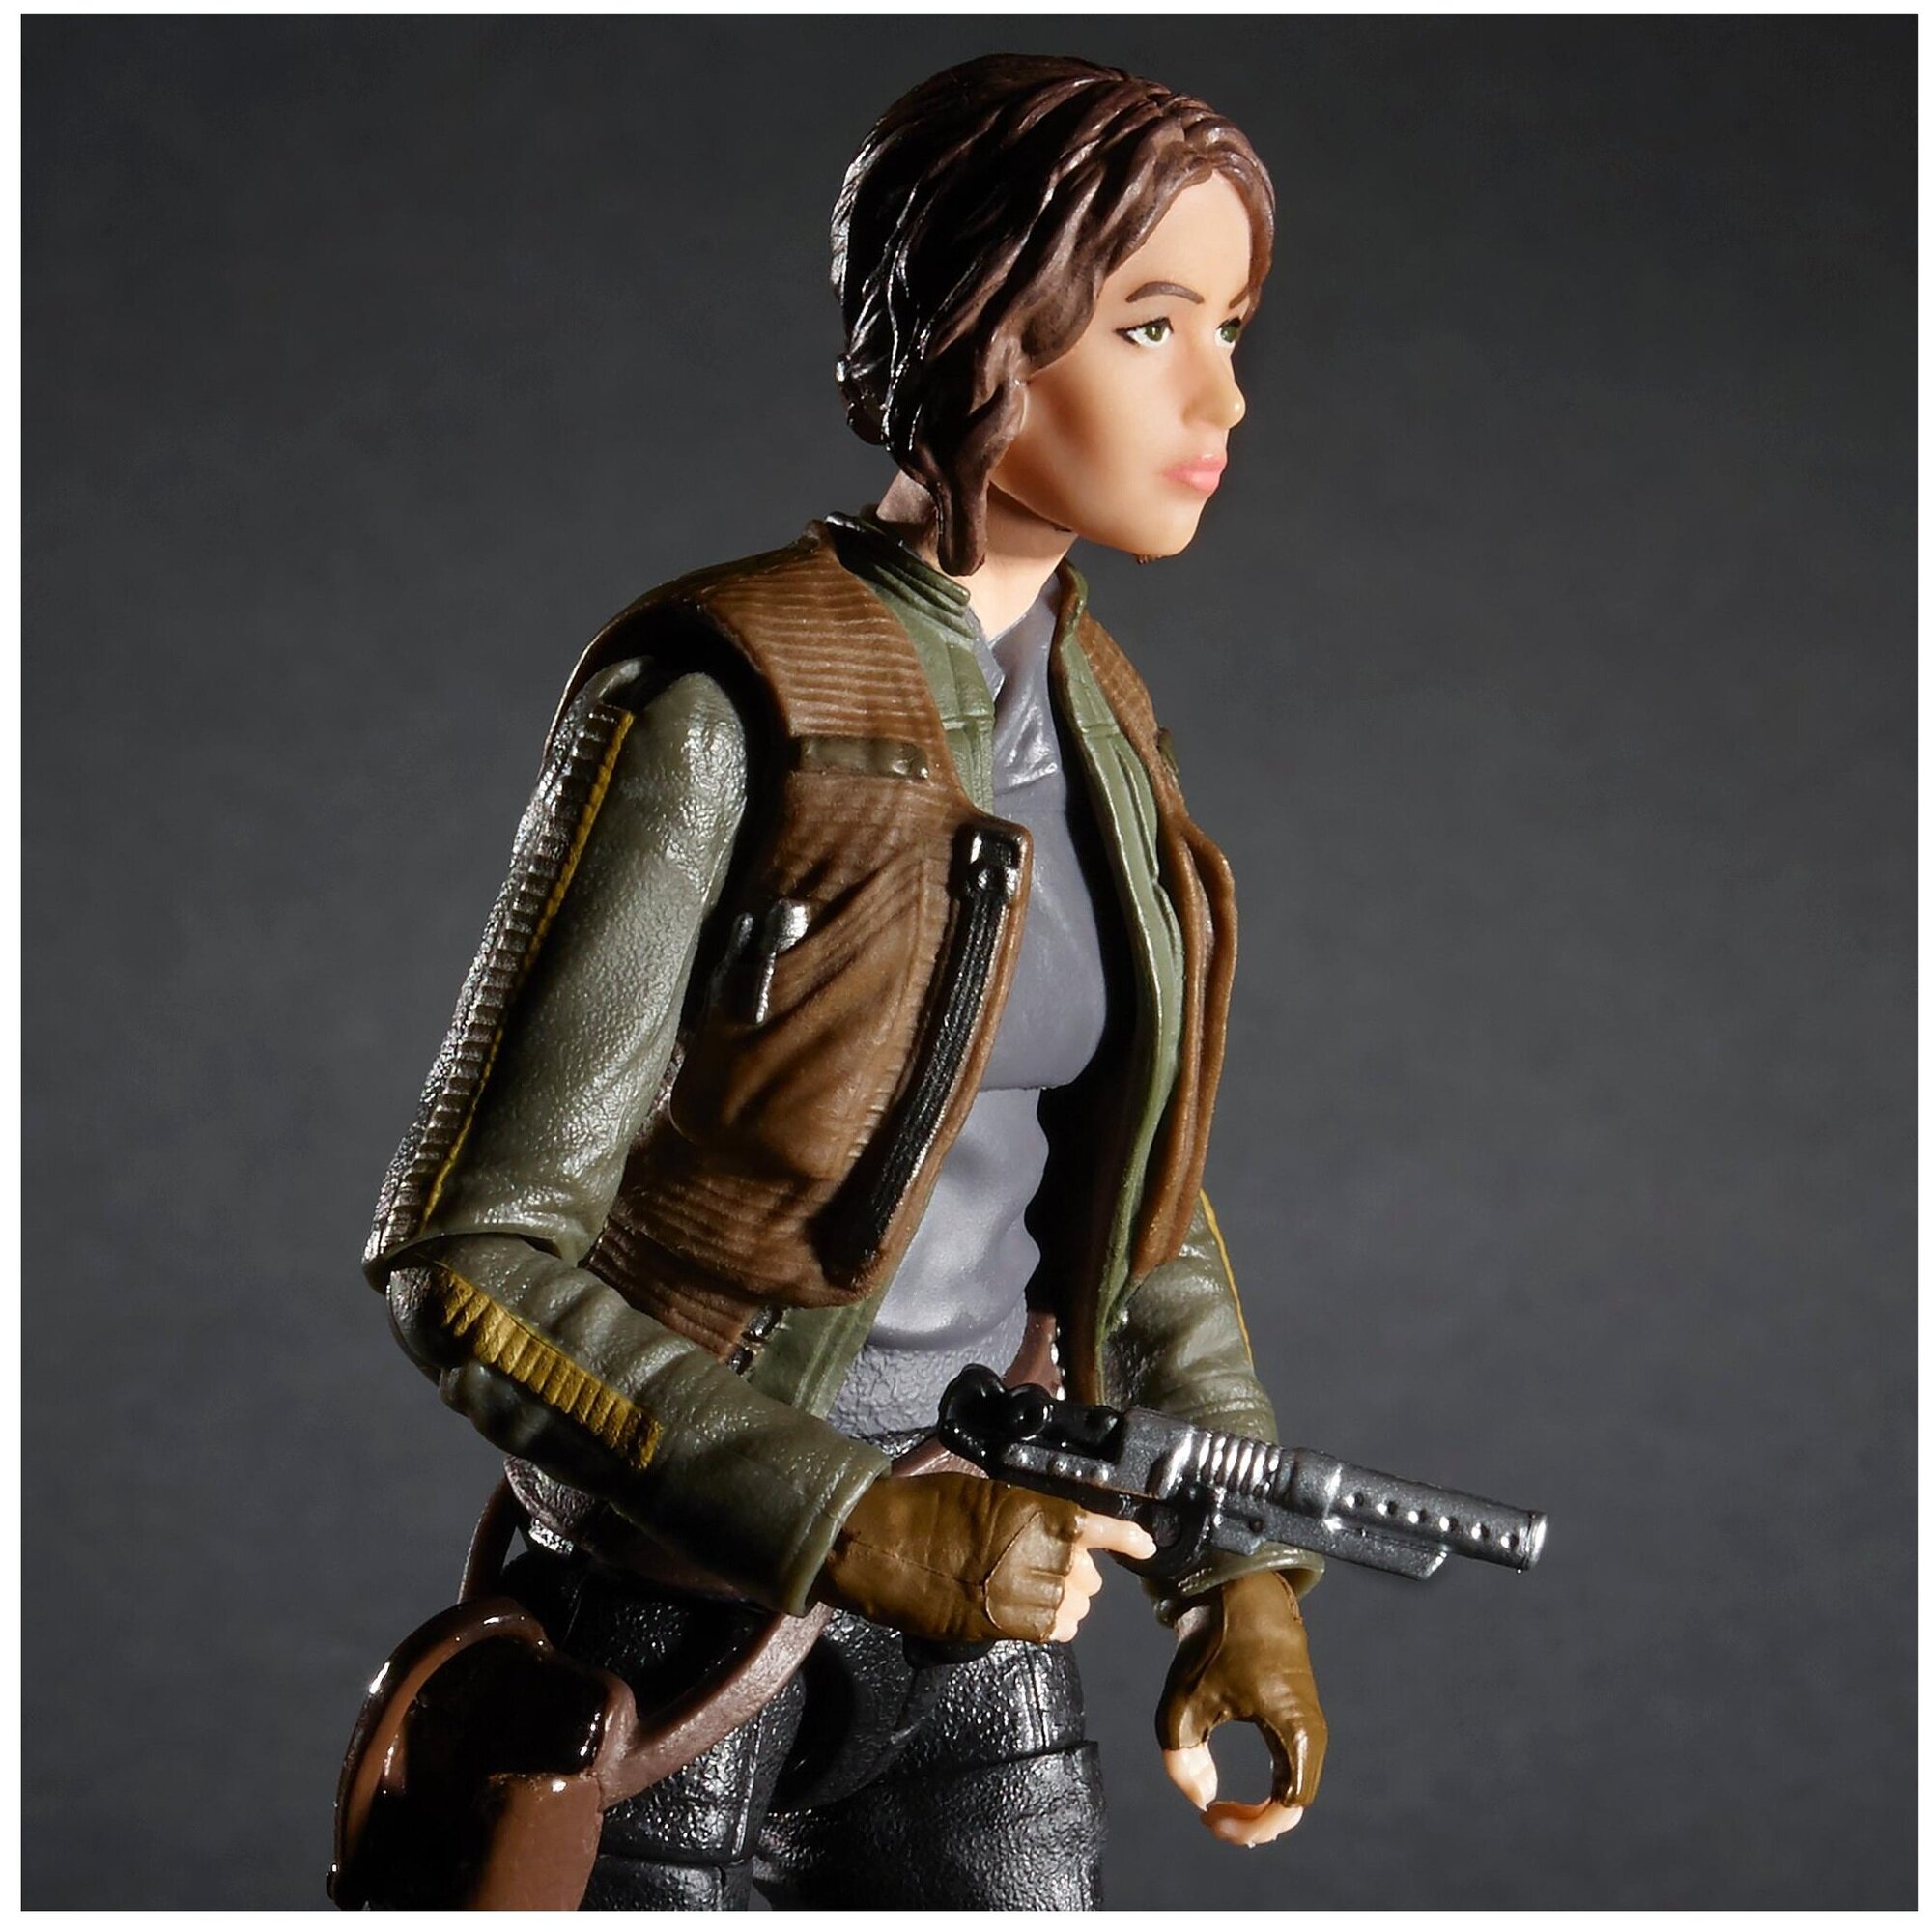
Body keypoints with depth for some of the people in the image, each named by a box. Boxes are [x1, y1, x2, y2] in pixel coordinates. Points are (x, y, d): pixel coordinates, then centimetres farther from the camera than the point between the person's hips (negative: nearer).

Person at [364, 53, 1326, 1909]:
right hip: (681, 1655, -5)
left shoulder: (1096, 715, 7)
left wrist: (1242, 1560, 7)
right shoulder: (723, 708, -15)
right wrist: (855, 1526, -22)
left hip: (985, 1663, 6)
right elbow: (468, 1256, -17)